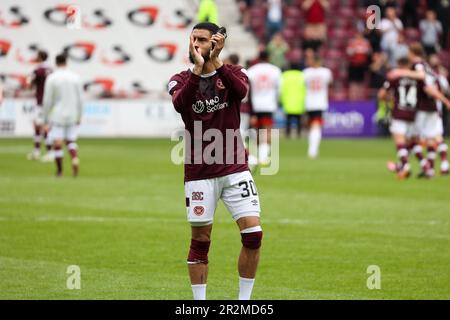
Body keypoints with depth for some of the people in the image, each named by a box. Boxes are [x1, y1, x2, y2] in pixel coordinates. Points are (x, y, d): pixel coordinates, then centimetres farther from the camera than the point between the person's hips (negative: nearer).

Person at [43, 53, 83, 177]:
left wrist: (46, 119, 1)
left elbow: (47, 100, -7)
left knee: (57, 143, 1)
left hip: (57, 116, -3)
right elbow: (80, 99, 3)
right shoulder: (76, 77, 1)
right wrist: (79, 117, 11)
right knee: (71, 140, 15)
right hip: (72, 116, 3)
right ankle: (75, 159, -12)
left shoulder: (51, 78, -7)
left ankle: (59, 171, 2)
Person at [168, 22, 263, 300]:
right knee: (200, 240, 3)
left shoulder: (232, 73, 3)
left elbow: (241, 91, -21)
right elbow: (179, 103, -20)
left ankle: (244, 300, 4)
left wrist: (216, 62, -28)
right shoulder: (181, 79, 3)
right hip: (199, 172, 0)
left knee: (253, 233, -9)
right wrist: (198, 69, -30)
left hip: (235, 169, 0)